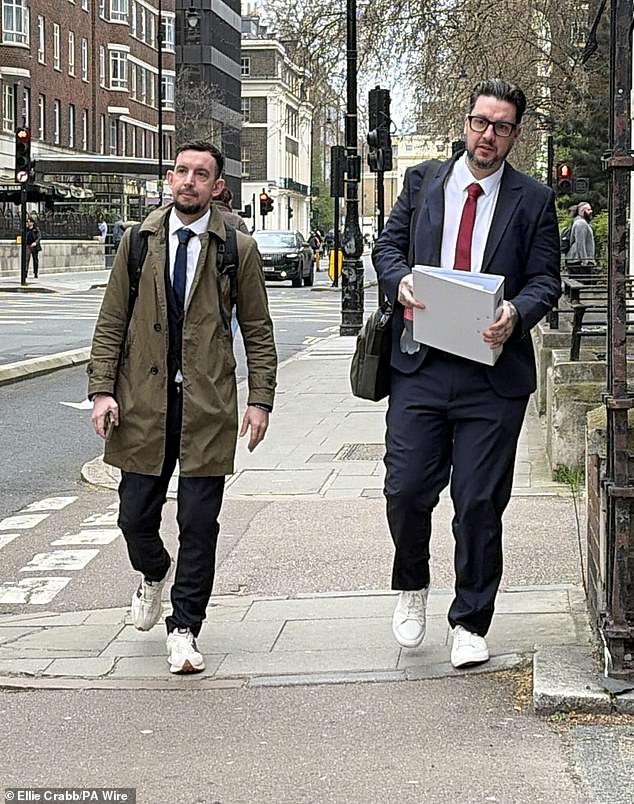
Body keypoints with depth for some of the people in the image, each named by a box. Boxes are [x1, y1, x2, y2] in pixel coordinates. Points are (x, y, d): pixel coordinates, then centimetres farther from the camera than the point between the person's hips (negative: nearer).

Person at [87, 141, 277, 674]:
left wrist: (260, 399, -2)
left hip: (207, 405, -2)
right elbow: (111, 323, 8)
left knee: (199, 525, -1)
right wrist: (102, 389, -2)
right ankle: (154, 575, 39)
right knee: (136, 516, 6)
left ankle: (184, 631, 11)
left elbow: (258, 332, 6)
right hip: (143, 401, 2)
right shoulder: (138, 242, 7)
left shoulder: (239, 250, 2)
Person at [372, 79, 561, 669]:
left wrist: (516, 313, -18)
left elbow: (545, 281, 3)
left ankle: (470, 623, 17)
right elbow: (388, 244, 13)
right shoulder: (422, 181, 11)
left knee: (480, 503, 2)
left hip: (493, 371, -1)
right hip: (420, 366, 1)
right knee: (406, 489, -2)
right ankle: (412, 586, 27)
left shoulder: (534, 201, 6)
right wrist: (399, 279, -10)